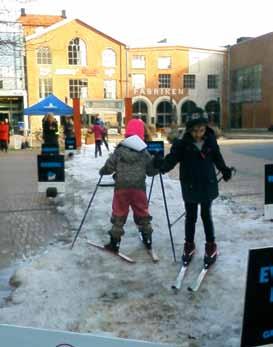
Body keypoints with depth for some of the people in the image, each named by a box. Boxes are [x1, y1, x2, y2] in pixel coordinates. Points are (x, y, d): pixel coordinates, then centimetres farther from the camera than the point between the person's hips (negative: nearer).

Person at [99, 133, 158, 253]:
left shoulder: (118, 151, 1)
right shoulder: (144, 153, 5)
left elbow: (108, 167, 0)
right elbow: (152, 171, 8)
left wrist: (102, 171, 22)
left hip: (121, 187, -1)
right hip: (139, 188, 1)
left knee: (118, 215, 7)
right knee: (142, 214, 16)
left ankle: (114, 243, 11)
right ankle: (148, 240, 27)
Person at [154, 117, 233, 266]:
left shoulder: (211, 141, -4)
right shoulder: (182, 144, -12)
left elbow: (217, 158, 11)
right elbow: (172, 159, -23)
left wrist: (224, 170, 3)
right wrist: (162, 164, -41)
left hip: (208, 185, 1)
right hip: (189, 186, -1)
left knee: (206, 215, 11)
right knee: (190, 216, 11)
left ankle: (211, 245, 27)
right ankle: (189, 244, 30)